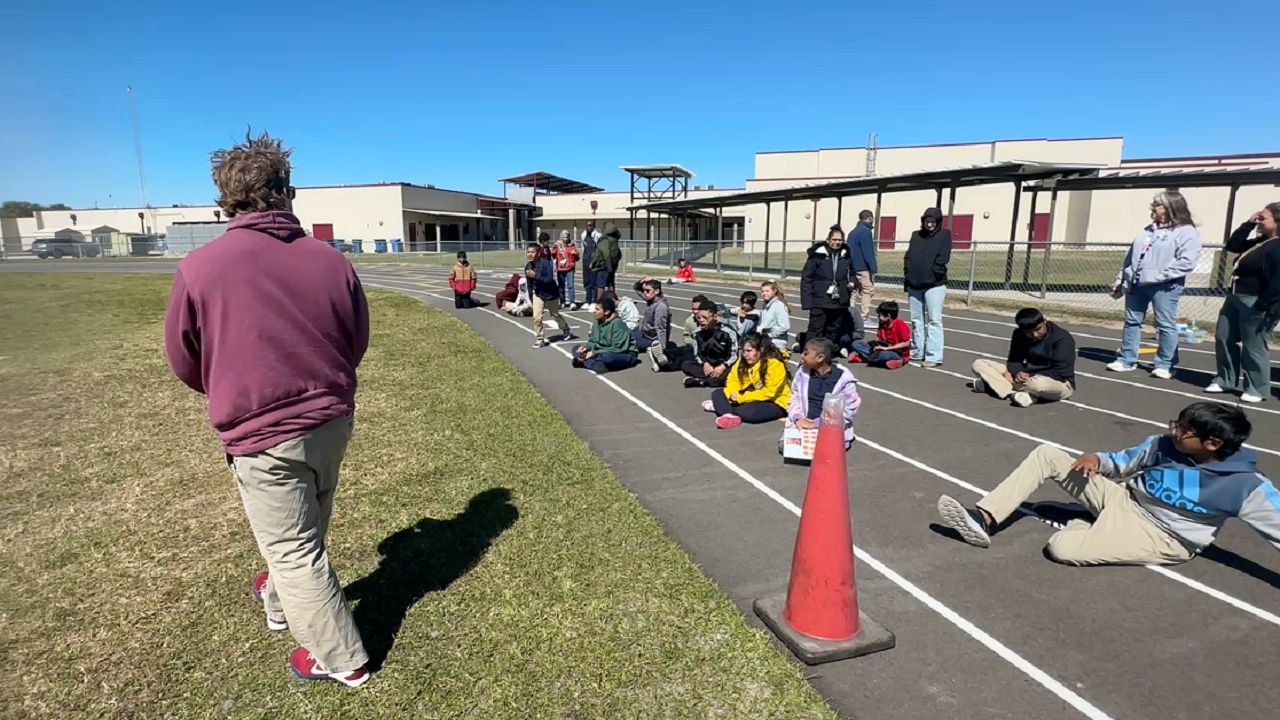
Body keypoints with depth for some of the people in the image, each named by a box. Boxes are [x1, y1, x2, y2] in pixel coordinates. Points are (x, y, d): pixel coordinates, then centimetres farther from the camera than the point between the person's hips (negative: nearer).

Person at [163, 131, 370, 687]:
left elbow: (184, 363, 0)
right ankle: (281, 603, 54)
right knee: (304, 532, 27)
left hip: (263, 435, -4)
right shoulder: (330, 260, -7)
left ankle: (341, 659, 27)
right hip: (333, 422, 5)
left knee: (292, 550, 13)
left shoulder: (199, 268, -15)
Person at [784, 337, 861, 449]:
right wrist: (798, 418, -11)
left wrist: (817, 424, -20)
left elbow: (847, 411, -13)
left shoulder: (844, 378, -10)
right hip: (804, 425, 4)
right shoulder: (802, 373, 4)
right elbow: (794, 398, 10)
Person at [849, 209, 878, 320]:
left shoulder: (852, 232, 16)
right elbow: (868, 252, -16)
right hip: (864, 268, -9)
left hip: (854, 268, 9)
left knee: (857, 292, 12)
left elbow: (849, 251, 18)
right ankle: (865, 318, -8)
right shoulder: (866, 231, -10)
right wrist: (873, 268, -15)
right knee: (868, 290, -6)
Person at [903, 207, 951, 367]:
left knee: (934, 321, -5)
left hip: (934, 285, -5)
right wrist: (908, 276, 1)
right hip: (914, 285, 5)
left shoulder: (944, 234, 3)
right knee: (916, 321, 10)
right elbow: (908, 256, 12)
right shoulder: (916, 235, 15)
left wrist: (932, 275, -13)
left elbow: (943, 258, -6)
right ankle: (917, 353, 17)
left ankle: (933, 356, -5)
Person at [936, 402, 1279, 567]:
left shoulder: (1245, 485, -18)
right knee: (1046, 454, -8)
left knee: (1062, 547, -31)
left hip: (1161, 537, -6)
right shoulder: (1163, 445, -2)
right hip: (1124, 499, 7)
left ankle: (1087, 528, 9)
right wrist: (1095, 459, -12)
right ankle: (983, 520, -17)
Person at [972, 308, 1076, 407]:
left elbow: (1061, 372, -20)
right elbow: (1014, 359, 2)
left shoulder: (1063, 338, -17)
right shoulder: (1019, 334, -1)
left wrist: (1030, 376, -26)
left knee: (1039, 383, -46)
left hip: (1061, 384, -6)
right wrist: (1017, 373, -21)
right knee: (979, 364, -9)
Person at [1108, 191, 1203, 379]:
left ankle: (1165, 365, 5)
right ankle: (1127, 360, 17)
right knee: (1132, 321, 9)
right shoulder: (1148, 230, 17)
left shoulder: (1186, 232, -5)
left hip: (1164, 286, -7)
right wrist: (1120, 279, 15)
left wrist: (1159, 275, -22)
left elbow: (1187, 262, -15)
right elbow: (1130, 257, 19)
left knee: (1166, 325, -2)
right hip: (1136, 283, 7)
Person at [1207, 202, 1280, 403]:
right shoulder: (1260, 242, 12)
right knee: (1223, 338, 12)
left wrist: (1264, 307, -24)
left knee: (1253, 347, -2)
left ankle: (1257, 389, 9)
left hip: (1255, 303, -10)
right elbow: (1232, 246, 21)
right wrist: (1248, 224, 10)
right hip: (1236, 297, 10)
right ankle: (1225, 380, 23)